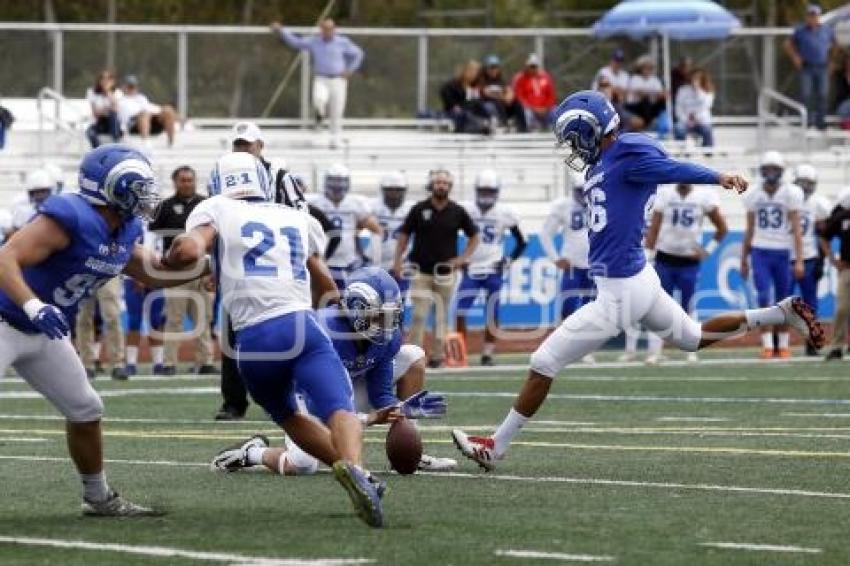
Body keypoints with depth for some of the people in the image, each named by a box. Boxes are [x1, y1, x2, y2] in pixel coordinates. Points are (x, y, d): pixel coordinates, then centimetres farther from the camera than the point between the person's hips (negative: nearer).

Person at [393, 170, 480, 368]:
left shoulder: (457, 212, 1)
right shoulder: (419, 209, -2)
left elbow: (474, 236, 12)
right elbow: (404, 235, 6)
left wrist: (463, 258, 1)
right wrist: (398, 261, -1)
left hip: (445, 272, 1)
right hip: (422, 271, -1)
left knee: (441, 316, 6)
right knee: (419, 315, -7)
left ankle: (437, 355, 15)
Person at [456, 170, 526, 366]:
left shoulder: (504, 214, -1)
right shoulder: (466, 210, 0)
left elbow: (521, 242, 9)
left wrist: (508, 261, -1)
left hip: (493, 271, -1)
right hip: (471, 270, 1)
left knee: (491, 315, 1)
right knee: (460, 311, -7)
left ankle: (487, 354, 9)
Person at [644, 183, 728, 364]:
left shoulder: (704, 197, -4)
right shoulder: (665, 195, -2)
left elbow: (722, 228, 5)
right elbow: (654, 228, -2)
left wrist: (708, 250, 0)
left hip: (689, 261, 0)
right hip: (665, 259, 0)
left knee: (688, 307, 4)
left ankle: (692, 351, 16)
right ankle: (654, 352, -3)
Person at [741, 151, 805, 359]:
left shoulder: (791, 194, -3)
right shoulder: (754, 196, 6)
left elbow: (797, 229, -6)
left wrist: (799, 260, -12)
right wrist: (744, 259, 15)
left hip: (783, 252, -2)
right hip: (760, 252, 2)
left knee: (783, 301, 4)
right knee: (764, 299, -9)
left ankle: (783, 345, 16)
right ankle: (767, 345, -6)